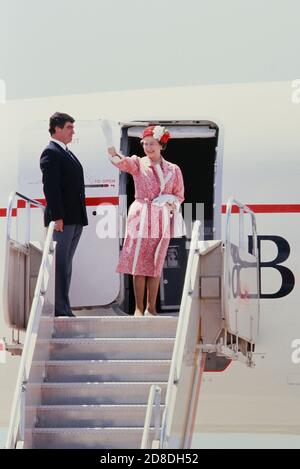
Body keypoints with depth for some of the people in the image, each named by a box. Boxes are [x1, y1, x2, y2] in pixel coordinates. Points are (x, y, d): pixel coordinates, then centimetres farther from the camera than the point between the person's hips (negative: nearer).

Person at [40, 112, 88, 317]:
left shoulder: (68, 154, 21)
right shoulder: (51, 153, -8)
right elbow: (50, 187, -16)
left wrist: (81, 216, 16)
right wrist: (57, 216, -22)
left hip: (75, 218, 9)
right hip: (62, 218, -9)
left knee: (66, 264, 11)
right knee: (60, 263, -9)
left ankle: (64, 308, 14)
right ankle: (60, 309, -10)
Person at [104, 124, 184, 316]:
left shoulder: (173, 170, 9)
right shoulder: (138, 164, 2)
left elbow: (179, 195, 15)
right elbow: (120, 161, -18)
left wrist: (172, 203, -8)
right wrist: (109, 141, -37)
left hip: (162, 221, 2)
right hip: (141, 218, -2)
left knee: (156, 266, 4)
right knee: (139, 265, -4)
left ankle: (151, 308, 12)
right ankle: (139, 308, 3)